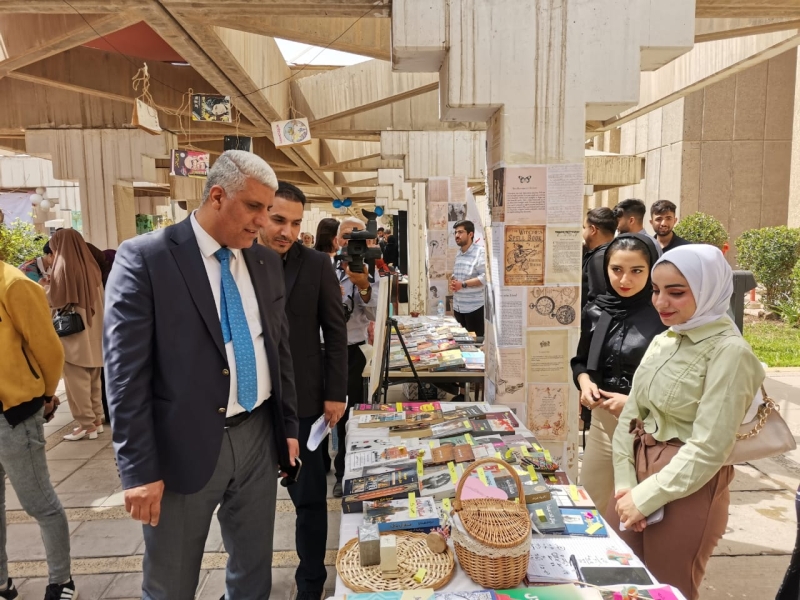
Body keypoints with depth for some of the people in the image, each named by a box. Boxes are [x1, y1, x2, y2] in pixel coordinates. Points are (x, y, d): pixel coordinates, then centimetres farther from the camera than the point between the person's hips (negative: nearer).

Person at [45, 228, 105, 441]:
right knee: (93, 379, 14)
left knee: (77, 381, 0)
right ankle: (97, 419, 20)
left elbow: (54, 300, -9)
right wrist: (53, 285, 19)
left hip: (74, 335, -7)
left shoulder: (64, 266, -13)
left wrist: (45, 287, 9)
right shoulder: (90, 265, 8)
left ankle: (87, 424, 4)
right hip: (93, 334, 7)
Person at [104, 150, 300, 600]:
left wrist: (289, 425, 12)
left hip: (259, 437, 5)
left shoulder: (268, 262, 5)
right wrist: (139, 469, -13)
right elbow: (125, 372, -13)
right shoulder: (145, 258, -12)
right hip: (184, 447, -4)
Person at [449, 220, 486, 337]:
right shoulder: (458, 255, 14)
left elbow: (485, 277, -19)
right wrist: (453, 282, 1)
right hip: (458, 307, 8)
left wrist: (463, 284, -19)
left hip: (475, 308, -8)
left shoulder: (480, 252, -12)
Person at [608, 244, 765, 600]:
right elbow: (631, 417, 6)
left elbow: (709, 448, -19)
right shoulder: (663, 341, 6)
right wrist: (625, 484, -3)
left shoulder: (729, 352, -16)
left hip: (687, 490, -6)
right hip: (639, 474, 7)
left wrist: (645, 498, -15)